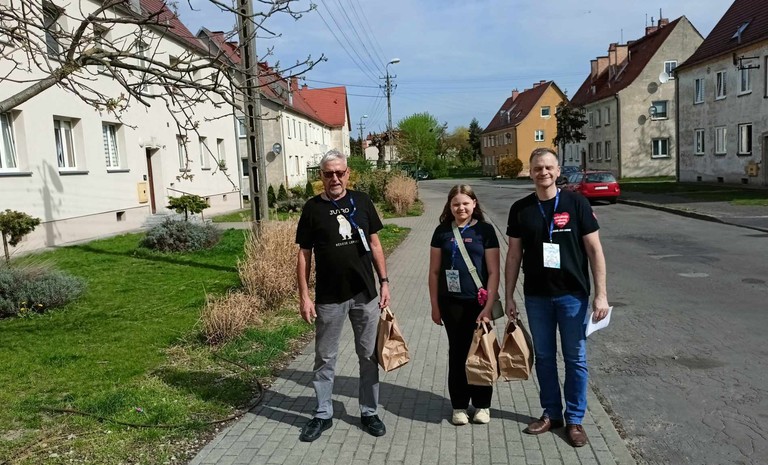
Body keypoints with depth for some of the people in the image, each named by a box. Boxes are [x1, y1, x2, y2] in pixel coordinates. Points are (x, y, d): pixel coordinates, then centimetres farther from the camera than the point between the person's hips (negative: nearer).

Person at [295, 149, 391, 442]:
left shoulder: (361, 202, 3)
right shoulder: (313, 208, -3)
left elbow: (374, 244, 8)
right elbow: (304, 254, -1)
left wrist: (384, 282, 3)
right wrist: (304, 296, -6)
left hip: (365, 294, 2)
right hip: (329, 297, -2)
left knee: (369, 356, 11)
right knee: (325, 358, 10)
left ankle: (369, 412, 26)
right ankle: (323, 415, 25)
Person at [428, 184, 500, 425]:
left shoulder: (484, 230, -3)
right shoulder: (442, 231, 3)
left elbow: (493, 272, -5)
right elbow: (434, 271, 7)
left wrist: (488, 306, -11)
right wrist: (435, 305, 4)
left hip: (479, 302, -1)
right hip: (451, 303, 2)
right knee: (457, 352, 9)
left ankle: (482, 404, 25)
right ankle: (459, 405, 22)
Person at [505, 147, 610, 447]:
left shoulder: (576, 203, -5)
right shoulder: (521, 209, 2)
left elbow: (594, 249, -4)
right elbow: (514, 254, 6)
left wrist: (601, 293, -9)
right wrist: (509, 296, 5)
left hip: (572, 294, -2)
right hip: (536, 296, 2)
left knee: (575, 359, 7)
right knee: (544, 356, 13)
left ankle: (574, 419, 22)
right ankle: (551, 413, 29)